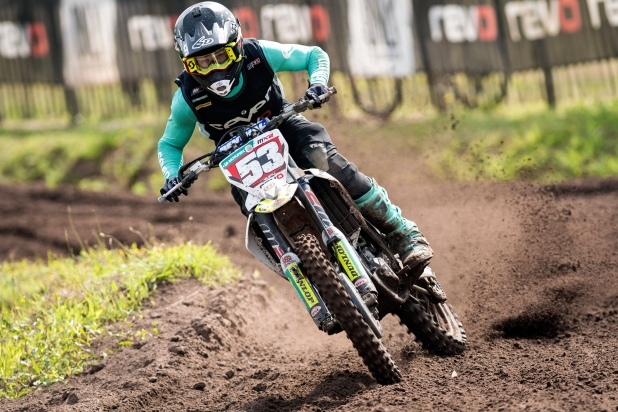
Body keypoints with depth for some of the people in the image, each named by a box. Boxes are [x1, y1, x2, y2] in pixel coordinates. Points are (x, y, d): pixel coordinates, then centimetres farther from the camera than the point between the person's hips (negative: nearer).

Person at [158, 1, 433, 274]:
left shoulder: (259, 54, -20)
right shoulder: (188, 98, -19)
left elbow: (314, 56, -5)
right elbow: (170, 143, -2)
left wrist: (318, 83, -26)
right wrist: (172, 175, -22)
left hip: (282, 126, -1)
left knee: (326, 160, -30)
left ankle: (403, 234, -23)